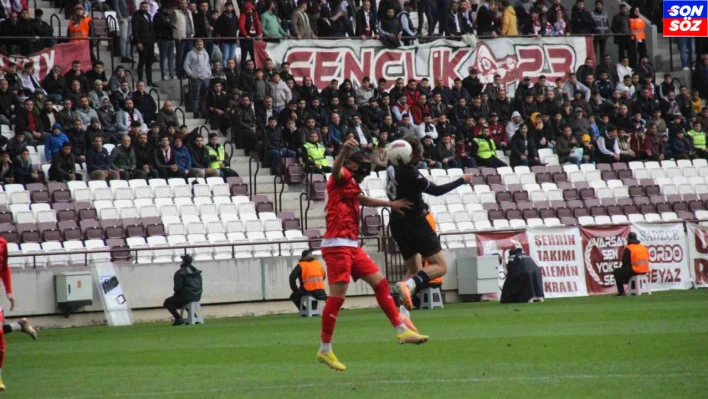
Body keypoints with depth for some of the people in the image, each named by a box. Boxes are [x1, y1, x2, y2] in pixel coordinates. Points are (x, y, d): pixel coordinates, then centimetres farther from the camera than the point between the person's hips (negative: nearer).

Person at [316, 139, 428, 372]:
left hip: (352, 247, 10)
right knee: (337, 297, -11)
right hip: (337, 246, -10)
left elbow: (363, 200, 40)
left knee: (380, 283, 9)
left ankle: (401, 330, 16)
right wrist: (344, 151, -51)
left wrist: (390, 204, 49)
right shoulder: (341, 179, -6)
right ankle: (325, 350, -7)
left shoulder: (351, 186, 21)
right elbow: (336, 170, -30)